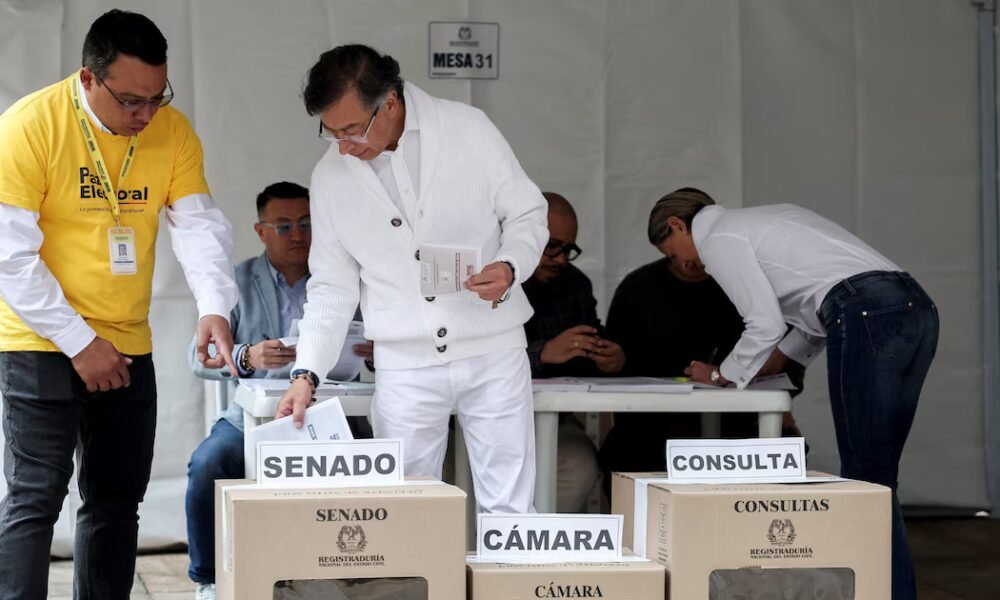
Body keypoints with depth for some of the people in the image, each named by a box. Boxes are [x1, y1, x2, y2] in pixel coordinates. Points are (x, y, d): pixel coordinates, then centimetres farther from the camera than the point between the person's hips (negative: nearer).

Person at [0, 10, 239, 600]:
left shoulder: (173, 131, -1)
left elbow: (200, 224, -5)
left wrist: (214, 305, -24)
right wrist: (78, 342, -17)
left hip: (127, 348, 5)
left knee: (118, 501, 10)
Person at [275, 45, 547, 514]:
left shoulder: (468, 129, -5)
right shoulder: (331, 176, 1)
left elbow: (527, 214, 3)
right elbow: (333, 286, 7)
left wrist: (510, 267, -17)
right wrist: (306, 373, -3)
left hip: (493, 353, -1)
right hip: (405, 367, 1)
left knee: (508, 510, 2)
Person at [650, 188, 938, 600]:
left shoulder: (719, 238, 4)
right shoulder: (760, 222, 31)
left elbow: (766, 325, -2)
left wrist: (722, 375, 14)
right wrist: (766, 365, 30)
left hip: (868, 318, -9)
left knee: (867, 478, -4)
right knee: (877, 476, 12)